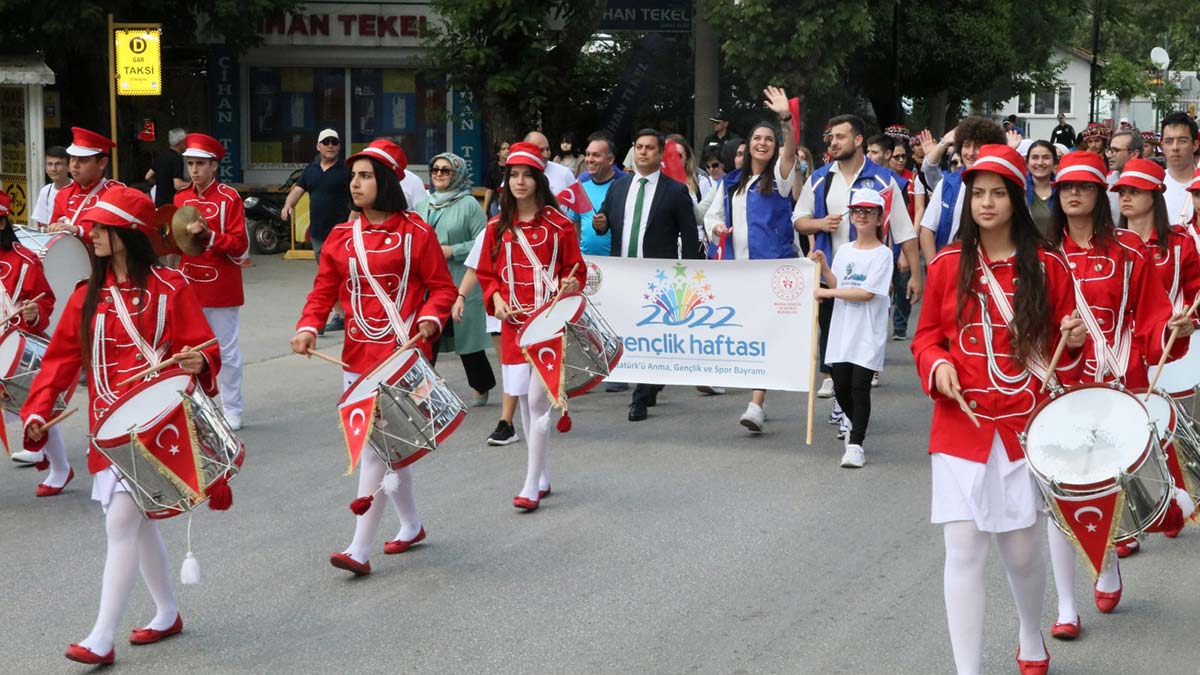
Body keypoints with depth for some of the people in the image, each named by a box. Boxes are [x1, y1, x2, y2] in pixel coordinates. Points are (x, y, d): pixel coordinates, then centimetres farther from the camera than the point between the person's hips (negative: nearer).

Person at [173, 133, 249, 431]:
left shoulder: (229, 198, -7)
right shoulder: (181, 198, 8)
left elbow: (240, 245, -11)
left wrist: (208, 235, -23)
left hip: (221, 288, -5)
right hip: (190, 286, 5)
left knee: (226, 350, 3)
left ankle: (232, 411, 13)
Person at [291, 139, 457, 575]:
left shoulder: (415, 233, -4)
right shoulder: (341, 237, 10)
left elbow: (442, 288, -2)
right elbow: (323, 292, 9)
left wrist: (429, 320, -20)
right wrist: (308, 327, -9)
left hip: (402, 354, -6)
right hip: (357, 355, 6)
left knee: (375, 443, -12)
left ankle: (361, 549, -12)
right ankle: (411, 525, 35)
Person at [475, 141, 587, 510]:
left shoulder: (558, 224, -3)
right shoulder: (498, 227, 7)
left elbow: (577, 270, 2)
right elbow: (487, 273, 14)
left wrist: (570, 284, -19)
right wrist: (496, 299, -3)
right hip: (513, 324, 4)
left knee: (538, 401, -10)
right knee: (525, 403, 10)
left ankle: (531, 487, -7)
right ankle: (543, 478, 23)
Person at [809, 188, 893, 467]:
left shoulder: (882, 254, -6)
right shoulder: (844, 252, 12)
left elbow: (867, 292, -14)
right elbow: (837, 286, 13)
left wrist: (826, 292, -13)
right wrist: (823, 267, -3)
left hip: (868, 333, -5)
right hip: (842, 329, 5)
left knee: (859, 386, -10)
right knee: (841, 386, 8)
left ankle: (855, 444, -6)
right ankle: (856, 426, 34)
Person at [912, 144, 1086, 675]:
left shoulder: (1047, 266, 0)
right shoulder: (947, 265, 2)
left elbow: (1061, 347, 8)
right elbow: (927, 335, 10)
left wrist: (1072, 341, -14)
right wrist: (938, 364, -10)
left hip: (1024, 428, 0)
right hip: (962, 428, 0)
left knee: (1021, 552, 8)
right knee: (964, 551, -6)